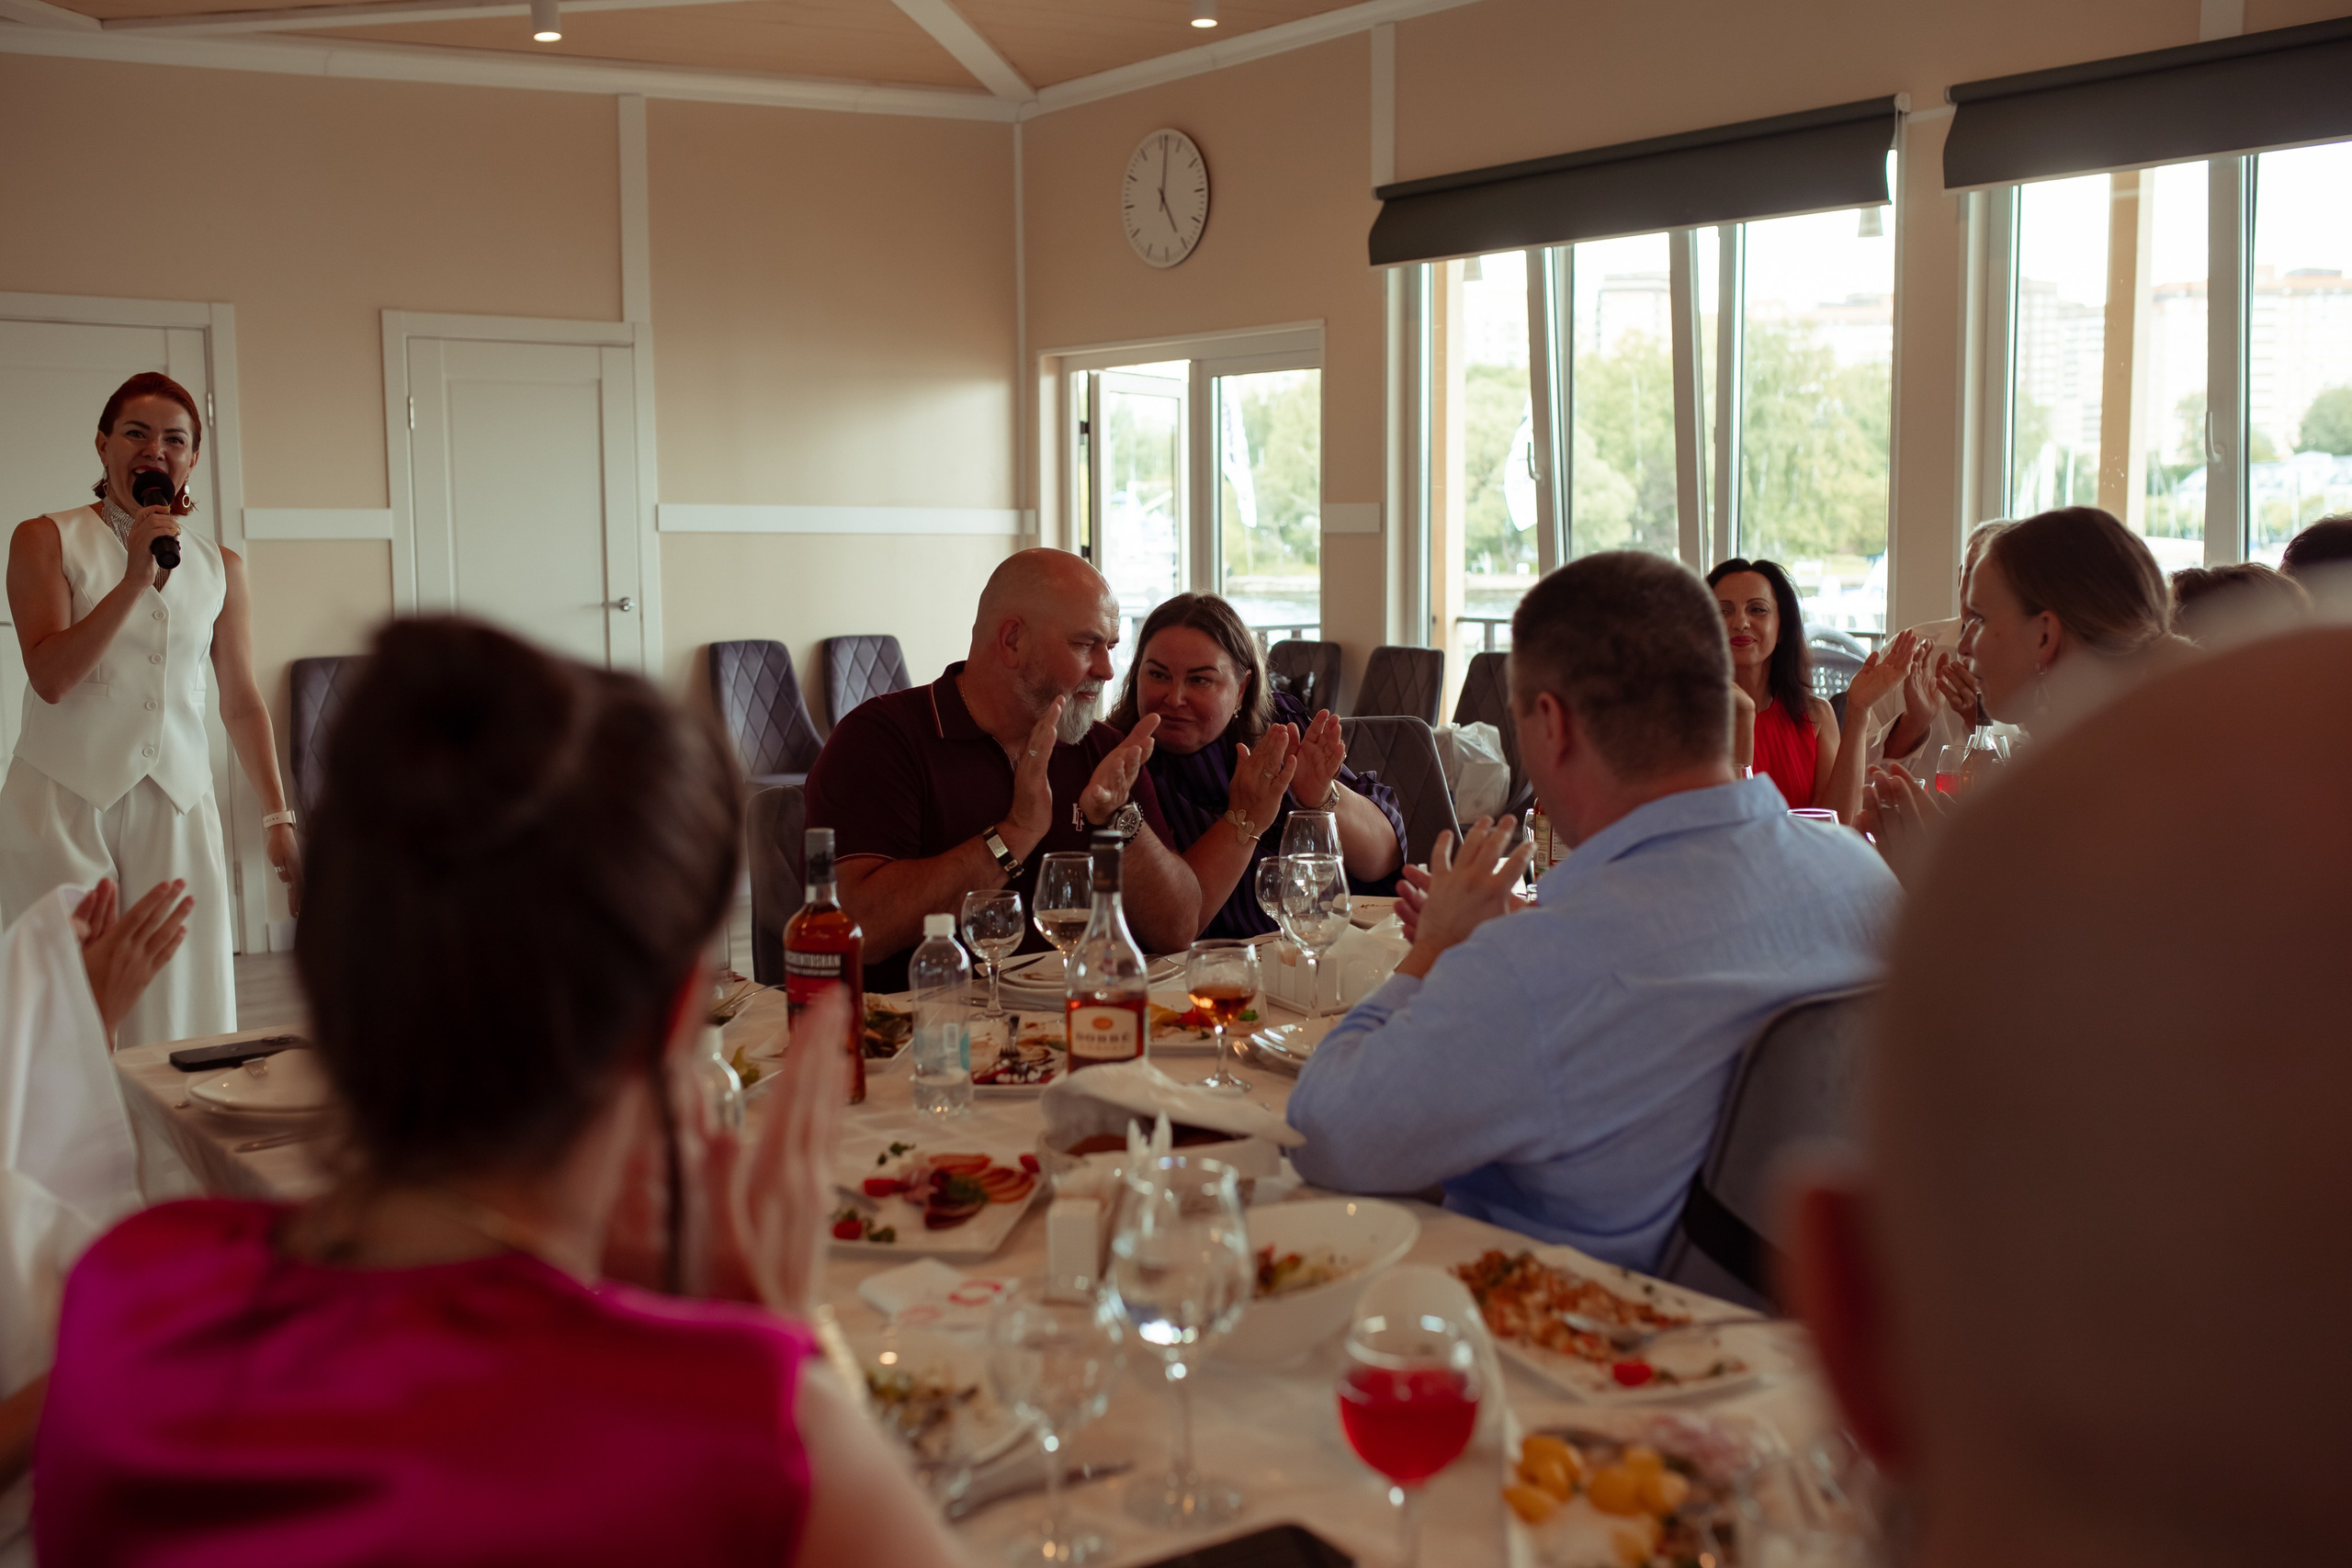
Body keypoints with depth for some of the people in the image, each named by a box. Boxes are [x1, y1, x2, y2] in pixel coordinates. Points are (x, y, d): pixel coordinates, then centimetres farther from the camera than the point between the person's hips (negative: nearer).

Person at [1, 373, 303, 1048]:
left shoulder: (220, 567, 12)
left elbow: (242, 702, 15)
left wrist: (278, 820, 10)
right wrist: (136, 579, -14)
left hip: (176, 807, 3)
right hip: (62, 806, -2)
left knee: (182, 1017, -2)